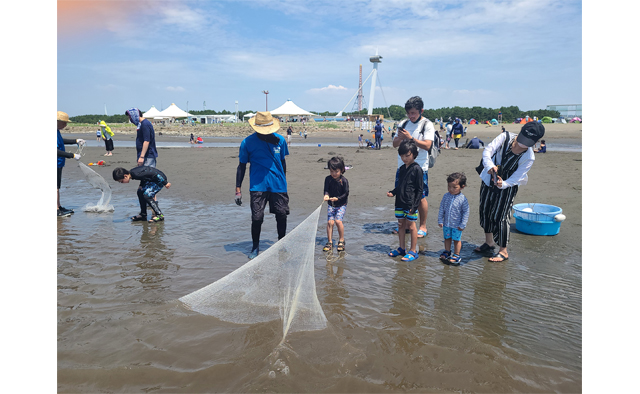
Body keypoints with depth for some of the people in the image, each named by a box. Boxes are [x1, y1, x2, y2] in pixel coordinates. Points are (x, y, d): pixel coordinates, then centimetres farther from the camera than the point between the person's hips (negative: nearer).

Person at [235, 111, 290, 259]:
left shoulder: (280, 140, 4)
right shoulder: (247, 142, -3)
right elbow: (241, 166, 2)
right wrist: (238, 190, -1)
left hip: (278, 185, 2)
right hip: (258, 186, -2)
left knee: (282, 215, 6)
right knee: (257, 218, -3)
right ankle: (255, 246, 19)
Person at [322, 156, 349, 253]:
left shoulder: (344, 181, -11)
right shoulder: (328, 179, -4)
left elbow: (346, 193, -11)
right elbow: (326, 190, -6)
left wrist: (337, 198, -25)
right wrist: (326, 195, -29)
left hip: (341, 204, -3)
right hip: (331, 204, 3)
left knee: (338, 221, -17)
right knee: (330, 221, -8)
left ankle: (341, 240, 3)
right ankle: (330, 242, 6)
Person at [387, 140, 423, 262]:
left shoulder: (417, 169, -10)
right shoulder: (402, 168, 10)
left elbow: (419, 189, -10)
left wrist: (415, 205, -15)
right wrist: (392, 192, 0)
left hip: (411, 203, -7)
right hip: (400, 202, 7)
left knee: (411, 226, 2)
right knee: (400, 225, 14)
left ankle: (413, 251, 13)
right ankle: (401, 248, 27)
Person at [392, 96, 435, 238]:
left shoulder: (427, 125, -3)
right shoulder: (405, 124, 12)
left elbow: (427, 145, -15)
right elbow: (395, 144, 12)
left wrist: (410, 138, -23)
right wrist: (400, 137, -9)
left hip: (419, 167, -5)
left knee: (421, 197, 1)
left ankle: (423, 226, 14)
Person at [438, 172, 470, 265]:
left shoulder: (463, 199, -18)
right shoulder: (446, 196, -6)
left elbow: (466, 212, -11)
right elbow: (441, 209, 2)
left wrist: (462, 225, -11)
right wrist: (440, 220, 2)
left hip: (457, 225, -4)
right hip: (446, 223, 4)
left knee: (457, 240, 10)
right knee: (447, 238, 19)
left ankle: (456, 255, 25)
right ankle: (447, 252, 37)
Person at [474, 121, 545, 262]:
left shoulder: (529, 157, -21)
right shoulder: (505, 137, -16)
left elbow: (516, 178, -21)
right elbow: (487, 150, -25)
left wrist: (503, 184, -42)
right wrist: (490, 166, -44)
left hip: (507, 187, -4)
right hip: (488, 182, 4)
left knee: (500, 217, -5)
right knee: (485, 212, 12)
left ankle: (503, 251, 11)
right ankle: (489, 243, 32)